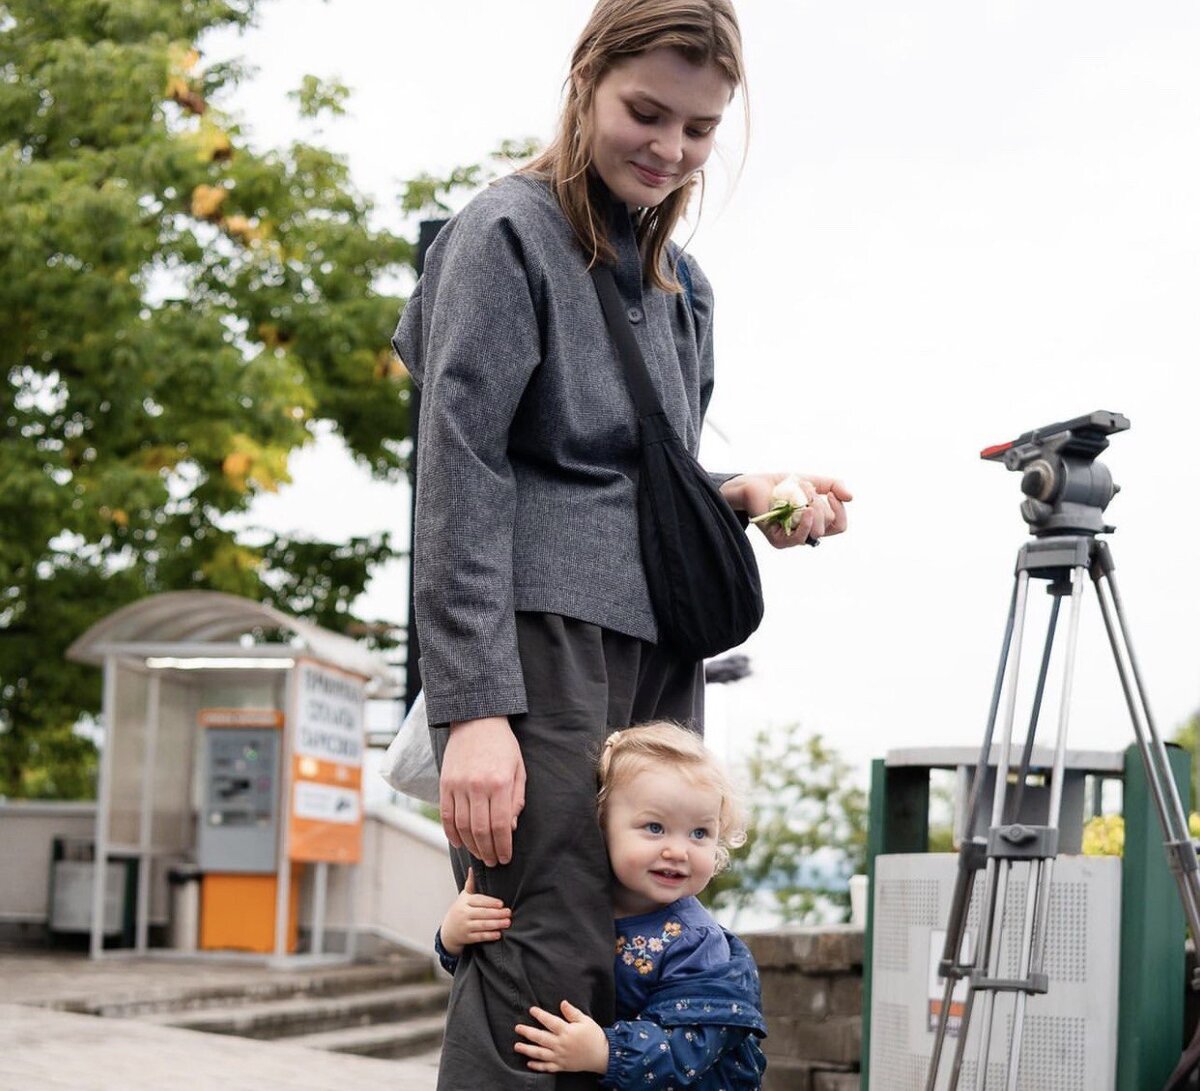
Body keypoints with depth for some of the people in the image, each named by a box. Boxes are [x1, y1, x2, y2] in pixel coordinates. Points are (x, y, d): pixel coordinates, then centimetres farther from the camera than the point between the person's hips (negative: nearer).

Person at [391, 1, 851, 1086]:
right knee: (550, 959, -16)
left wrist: (743, 496, 5)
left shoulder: (683, 285, 21)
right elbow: (459, 476, -10)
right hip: (540, 633, -8)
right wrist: (473, 707, -19)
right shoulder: (509, 232, -2)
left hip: (658, 657, 8)